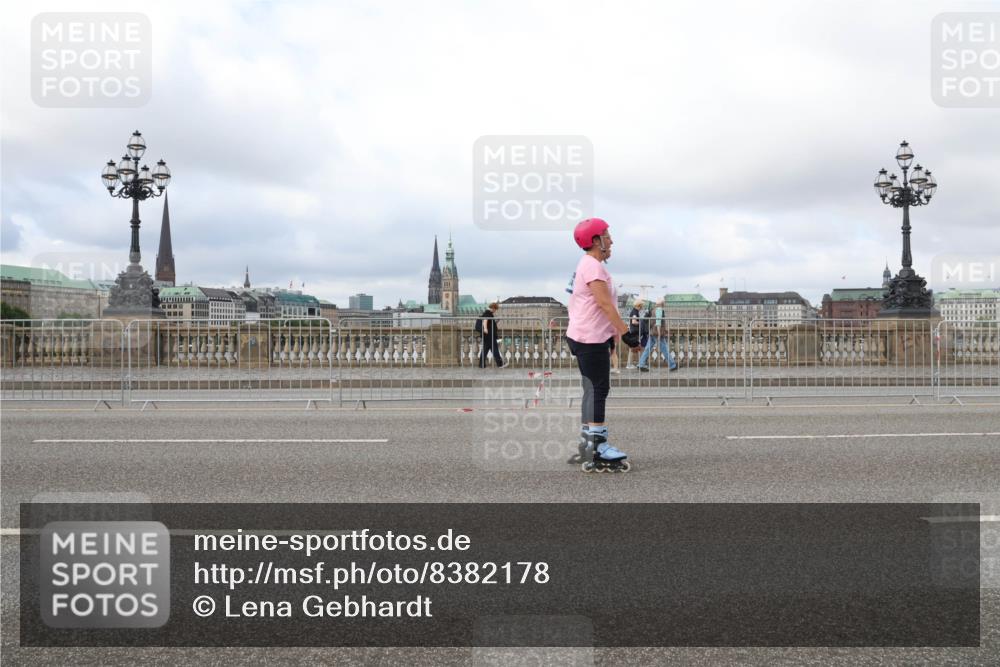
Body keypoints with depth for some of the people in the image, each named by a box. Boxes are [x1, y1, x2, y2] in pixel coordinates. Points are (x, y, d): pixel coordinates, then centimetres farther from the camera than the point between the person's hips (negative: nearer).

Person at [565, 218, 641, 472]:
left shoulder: (589, 265, 18)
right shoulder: (593, 266, -15)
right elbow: (605, 304, -22)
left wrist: (611, 335, 23)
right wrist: (625, 333, -23)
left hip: (586, 337, 11)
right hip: (590, 339, -11)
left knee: (593, 390, 13)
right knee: (598, 389, -8)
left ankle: (588, 447, 18)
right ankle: (597, 448, -6)